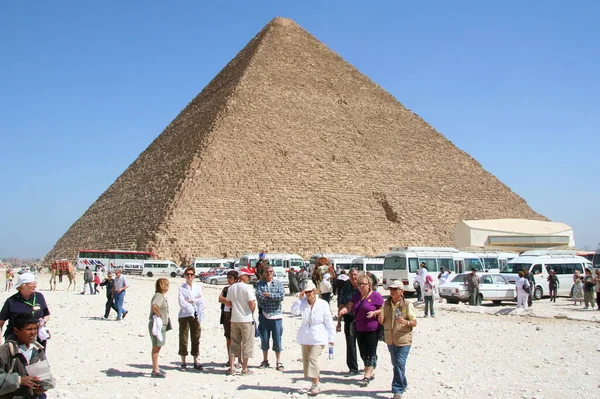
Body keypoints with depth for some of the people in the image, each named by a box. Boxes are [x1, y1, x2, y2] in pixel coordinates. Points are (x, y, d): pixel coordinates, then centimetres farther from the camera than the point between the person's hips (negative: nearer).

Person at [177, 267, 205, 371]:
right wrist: (195, 300, -7)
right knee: (183, 339, 1)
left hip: (195, 316, 2)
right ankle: (183, 363, 10)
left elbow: (201, 301, 0)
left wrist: (190, 300, -10)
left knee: (196, 339, 7)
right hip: (184, 315, -2)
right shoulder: (181, 288, 0)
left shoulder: (198, 287, 9)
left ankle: (196, 361, 15)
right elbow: (182, 303, -10)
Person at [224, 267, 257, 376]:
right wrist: (252, 311, 1)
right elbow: (252, 304, -18)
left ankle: (231, 368, 13)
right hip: (246, 319, -6)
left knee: (234, 344, 14)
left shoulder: (231, 287, 7)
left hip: (234, 319, 6)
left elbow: (227, 303, 11)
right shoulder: (247, 287, -13)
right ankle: (245, 369, 9)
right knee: (247, 344, 4)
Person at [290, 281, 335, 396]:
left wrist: (331, 338, -4)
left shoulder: (323, 304, -7)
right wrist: (299, 298, -16)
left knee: (313, 358, -18)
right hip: (305, 337, 5)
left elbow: (329, 322, -4)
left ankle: (316, 386, -15)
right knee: (306, 360, 9)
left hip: (318, 337, -5)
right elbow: (294, 311, -14)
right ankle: (314, 383, 22)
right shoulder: (303, 303, 2)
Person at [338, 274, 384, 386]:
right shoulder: (356, 296, 13)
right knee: (363, 353, 10)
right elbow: (349, 307, 7)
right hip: (359, 329, 7)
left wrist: (374, 313, -22)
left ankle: (367, 376, -4)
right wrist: (343, 310, -14)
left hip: (372, 330, -6)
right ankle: (371, 373, 23)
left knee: (370, 353, -6)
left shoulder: (375, 296, -7)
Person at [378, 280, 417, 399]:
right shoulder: (386, 304, 6)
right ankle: (403, 384, 37)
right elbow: (383, 322, 15)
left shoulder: (407, 305, -8)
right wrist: (380, 320, -9)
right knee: (395, 364, 17)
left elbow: (414, 322, -5)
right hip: (390, 340, 5)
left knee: (399, 364, -11)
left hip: (403, 340, -5)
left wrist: (406, 322, -26)